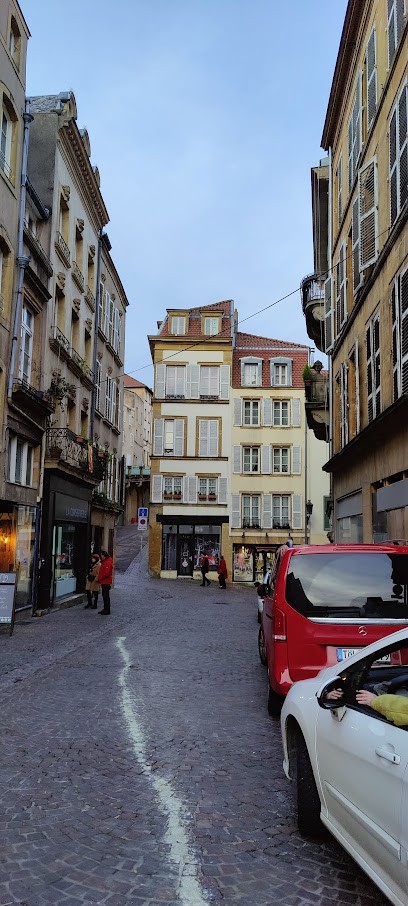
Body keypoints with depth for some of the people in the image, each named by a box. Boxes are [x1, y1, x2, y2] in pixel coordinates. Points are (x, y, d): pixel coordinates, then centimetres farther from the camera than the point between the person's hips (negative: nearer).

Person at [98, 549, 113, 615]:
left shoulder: (108, 562, -17)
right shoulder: (105, 562, 17)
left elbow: (106, 573, -25)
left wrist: (100, 578, -13)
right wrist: (100, 578, 11)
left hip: (106, 582, -11)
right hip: (104, 582, 11)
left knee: (106, 596, -6)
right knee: (104, 596, 15)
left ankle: (107, 610, -3)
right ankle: (105, 609, 23)